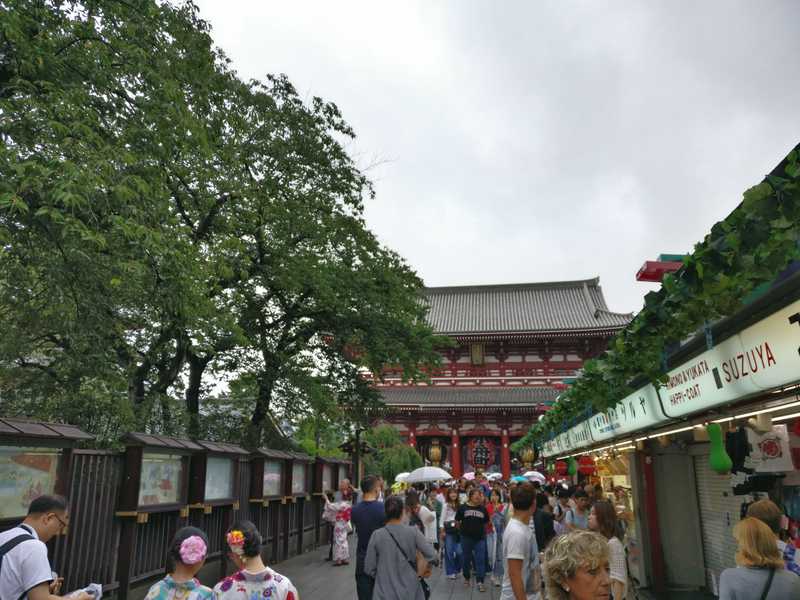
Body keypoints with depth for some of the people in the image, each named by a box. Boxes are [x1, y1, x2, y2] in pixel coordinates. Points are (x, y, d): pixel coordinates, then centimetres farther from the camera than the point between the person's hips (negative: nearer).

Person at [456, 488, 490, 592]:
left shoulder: (483, 508, 1)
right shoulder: (463, 507, -4)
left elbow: (486, 523, 12)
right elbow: (457, 521, 4)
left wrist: (483, 532, 9)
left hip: (480, 538, 1)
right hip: (466, 538, 0)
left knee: (480, 560, -4)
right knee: (466, 558, 13)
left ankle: (480, 582, 1)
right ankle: (466, 577, 33)